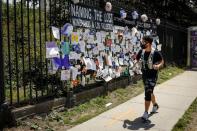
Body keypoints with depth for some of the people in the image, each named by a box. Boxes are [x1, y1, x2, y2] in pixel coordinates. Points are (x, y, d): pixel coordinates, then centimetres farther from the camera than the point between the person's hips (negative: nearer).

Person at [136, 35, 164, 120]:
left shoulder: (156, 53, -17)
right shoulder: (141, 51, -3)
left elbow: (162, 62, -5)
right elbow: (137, 60, 10)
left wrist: (158, 66, -26)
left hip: (152, 76, -6)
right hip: (144, 75, 6)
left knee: (148, 93, -10)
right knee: (149, 92, 21)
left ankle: (146, 113, 2)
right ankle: (155, 105, 46)